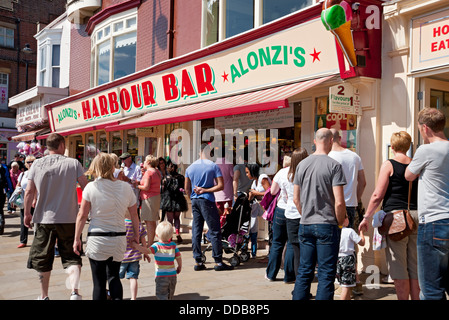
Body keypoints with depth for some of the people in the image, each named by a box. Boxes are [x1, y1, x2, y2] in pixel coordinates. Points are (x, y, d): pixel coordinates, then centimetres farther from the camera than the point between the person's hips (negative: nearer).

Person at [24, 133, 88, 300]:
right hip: (68, 219, -1)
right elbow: (86, 187, -5)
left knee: (43, 258, 15)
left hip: (43, 219, 2)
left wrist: (27, 213, 12)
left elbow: (29, 191, 0)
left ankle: (44, 296, 26)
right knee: (72, 257, 8)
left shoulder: (37, 164, -1)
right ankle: (74, 291, -10)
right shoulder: (73, 163, -6)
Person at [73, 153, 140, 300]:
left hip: (97, 239, -3)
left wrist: (77, 238, 2)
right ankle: (118, 297, 1)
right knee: (113, 275, 20)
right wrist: (136, 235, 19)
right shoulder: (125, 187, -1)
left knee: (99, 281, 7)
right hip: (119, 239, 3)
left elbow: (82, 215, -7)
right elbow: (134, 214, 6)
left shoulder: (91, 187, -8)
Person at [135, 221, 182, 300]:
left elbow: (147, 251, -29)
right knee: (170, 296, 20)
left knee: (161, 295, -2)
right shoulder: (173, 245, -1)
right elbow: (179, 258, 2)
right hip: (173, 275, 5)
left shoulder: (157, 246, -14)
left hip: (161, 276, -5)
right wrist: (179, 267, 20)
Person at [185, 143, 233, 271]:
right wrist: (205, 191, -7)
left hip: (194, 201, 5)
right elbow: (220, 185, -10)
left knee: (196, 231, 8)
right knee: (214, 231, 0)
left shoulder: (190, 167, 9)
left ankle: (198, 261, 10)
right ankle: (218, 261, 1)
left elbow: (186, 188, 14)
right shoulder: (213, 166, -4)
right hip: (207, 201, -5)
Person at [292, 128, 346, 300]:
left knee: (304, 271, 12)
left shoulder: (302, 164, 6)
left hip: (305, 225, 5)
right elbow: (339, 202, -15)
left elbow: (296, 199, 9)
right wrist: (340, 222, 0)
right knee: (326, 273, 2)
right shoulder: (334, 165, -10)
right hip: (327, 225, -5)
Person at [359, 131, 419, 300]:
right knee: (415, 267, 13)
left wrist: (366, 217, -2)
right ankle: (416, 297, 19)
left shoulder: (389, 165, -5)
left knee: (398, 268, 0)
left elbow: (377, 195, -9)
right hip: (416, 216, 6)